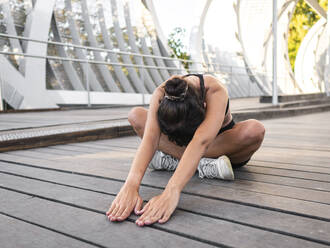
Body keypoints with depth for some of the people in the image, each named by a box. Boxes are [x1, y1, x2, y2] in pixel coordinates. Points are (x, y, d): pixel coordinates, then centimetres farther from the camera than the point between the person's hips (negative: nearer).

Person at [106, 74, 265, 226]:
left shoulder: (216, 91, -37)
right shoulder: (161, 94, -30)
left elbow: (201, 142, -51)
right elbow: (150, 138, -43)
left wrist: (171, 191, -63)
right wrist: (130, 185, -59)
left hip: (221, 142, -2)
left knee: (256, 130, -37)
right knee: (135, 115, -21)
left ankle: (170, 159, -29)